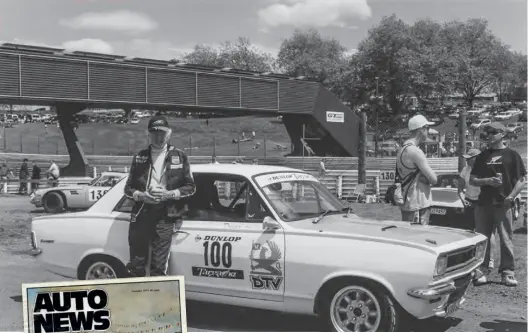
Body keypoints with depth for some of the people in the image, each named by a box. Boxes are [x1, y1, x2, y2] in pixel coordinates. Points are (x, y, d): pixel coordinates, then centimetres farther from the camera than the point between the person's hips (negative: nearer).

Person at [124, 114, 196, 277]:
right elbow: (128, 187, 14)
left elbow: (190, 186, 7)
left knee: (159, 267, -1)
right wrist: (140, 195, -7)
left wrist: (170, 194, -9)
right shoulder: (140, 157, 12)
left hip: (165, 217, -1)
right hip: (141, 214, 2)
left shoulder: (179, 157, 8)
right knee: (136, 265, 3)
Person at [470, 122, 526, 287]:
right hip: (483, 204, 3)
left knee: (506, 239, -1)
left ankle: (507, 273, 7)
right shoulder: (482, 156, 14)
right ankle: (481, 271, 8)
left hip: (503, 205, -3)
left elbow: (521, 179, 1)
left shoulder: (511, 155, 4)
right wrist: (487, 181, -7)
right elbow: (472, 180, 12)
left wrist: (510, 197, -12)